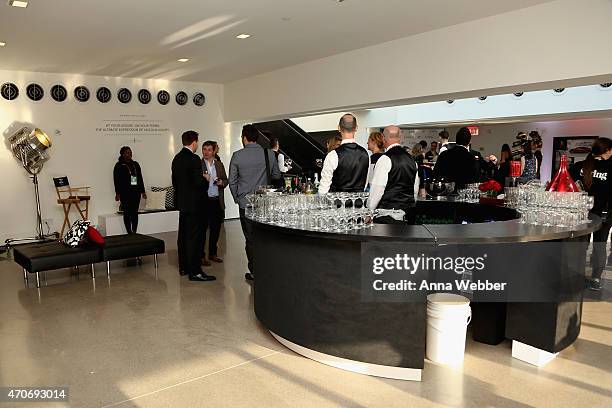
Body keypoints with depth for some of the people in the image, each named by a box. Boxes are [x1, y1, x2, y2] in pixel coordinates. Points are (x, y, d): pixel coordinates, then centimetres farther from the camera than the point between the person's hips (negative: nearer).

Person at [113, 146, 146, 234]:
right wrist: (117, 193, -11)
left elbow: (140, 178, 15)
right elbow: (116, 180, -5)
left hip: (136, 192, 5)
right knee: (127, 213, -2)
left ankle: (134, 232, 10)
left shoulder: (135, 164, 14)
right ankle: (129, 233, 2)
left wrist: (143, 191, 13)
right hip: (125, 193, -4)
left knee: (135, 212, 5)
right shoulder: (119, 165, 0)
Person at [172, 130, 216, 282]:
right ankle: (194, 271, -4)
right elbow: (198, 182, -21)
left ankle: (183, 267, 24)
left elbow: (175, 181, 15)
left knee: (183, 234, 14)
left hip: (182, 202, 9)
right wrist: (206, 180, -2)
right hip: (193, 203, -9)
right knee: (194, 236, -6)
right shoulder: (193, 159, -16)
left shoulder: (177, 158, 11)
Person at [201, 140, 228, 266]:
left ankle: (212, 254, 25)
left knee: (216, 229, 12)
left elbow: (226, 180, 17)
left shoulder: (219, 164, 12)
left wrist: (222, 182, -5)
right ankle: (201, 256, 11)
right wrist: (203, 179, -22)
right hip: (203, 201, -5)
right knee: (202, 229, 1)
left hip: (217, 201, 5)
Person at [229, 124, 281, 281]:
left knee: (250, 239, 7)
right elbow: (277, 175, 9)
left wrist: (237, 198, 12)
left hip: (245, 203, -1)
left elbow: (232, 181, -1)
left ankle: (254, 272, 13)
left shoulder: (237, 156, -6)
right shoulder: (269, 154, -3)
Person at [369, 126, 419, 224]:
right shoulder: (412, 160, 10)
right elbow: (415, 190, 15)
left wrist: (369, 212, -7)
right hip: (407, 214, 7)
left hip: (387, 215, -7)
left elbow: (377, 189, -14)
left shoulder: (385, 159, -12)